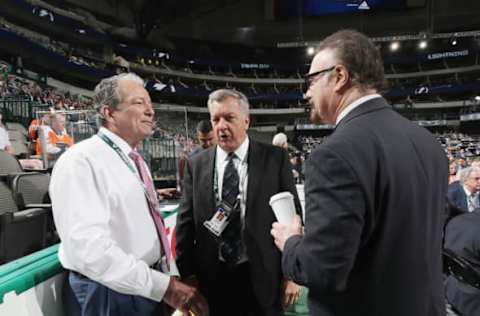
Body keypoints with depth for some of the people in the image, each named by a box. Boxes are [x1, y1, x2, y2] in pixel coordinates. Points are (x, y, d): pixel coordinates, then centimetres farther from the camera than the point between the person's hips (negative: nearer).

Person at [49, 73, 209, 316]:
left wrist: (173, 277, 5)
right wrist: (164, 286, -27)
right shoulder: (81, 161, -18)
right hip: (109, 296, -8)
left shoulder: (135, 161, 9)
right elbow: (89, 247, -28)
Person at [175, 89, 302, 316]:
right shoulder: (196, 165, 1)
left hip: (263, 278, -1)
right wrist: (187, 273, -1)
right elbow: (186, 222, 2)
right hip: (212, 280, 2)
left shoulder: (275, 159, -4)